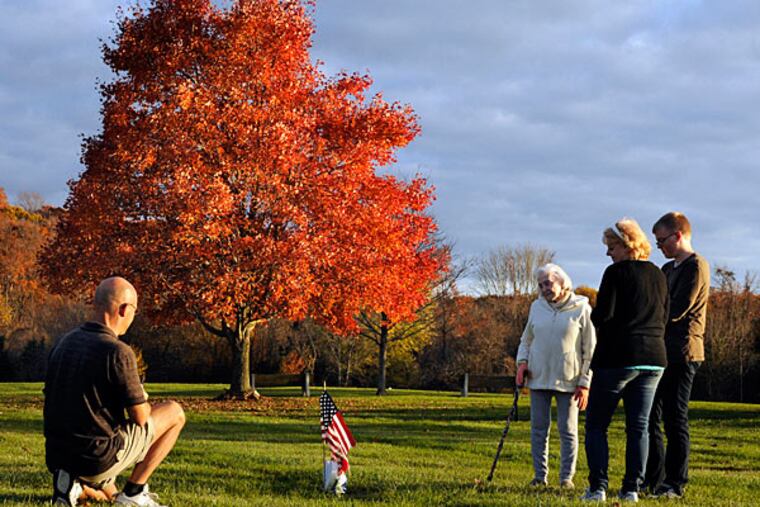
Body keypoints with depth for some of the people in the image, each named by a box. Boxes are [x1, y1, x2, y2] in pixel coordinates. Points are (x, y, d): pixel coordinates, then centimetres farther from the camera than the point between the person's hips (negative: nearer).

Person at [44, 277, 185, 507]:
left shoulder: (62, 343, 5)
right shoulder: (118, 352, -18)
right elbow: (140, 418, -12)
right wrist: (142, 399, 14)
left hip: (57, 458, 7)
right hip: (99, 459, -7)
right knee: (174, 412, 11)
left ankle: (74, 484, 3)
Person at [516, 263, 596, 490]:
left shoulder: (581, 309, -2)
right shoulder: (537, 307, 9)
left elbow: (590, 350, -1)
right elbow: (526, 340, 21)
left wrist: (585, 382, -6)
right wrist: (522, 361, 2)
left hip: (568, 381, -3)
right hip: (539, 378, 4)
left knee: (568, 431, 1)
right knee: (538, 428, 4)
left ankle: (567, 477, 8)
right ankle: (540, 475, 11)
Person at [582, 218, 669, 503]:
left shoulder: (616, 273, -10)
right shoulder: (658, 275, 11)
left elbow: (602, 316, -14)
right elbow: (664, 317, 16)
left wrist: (593, 315, 7)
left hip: (618, 358, -6)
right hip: (654, 358, 6)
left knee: (596, 425, 3)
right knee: (638, 426, 9)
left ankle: (598, 488, -5)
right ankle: (632, 488, 5)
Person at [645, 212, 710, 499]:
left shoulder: (696, 267, -9)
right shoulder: (668, 269, 21)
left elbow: (675, 311, -17)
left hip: (681, 353, -9)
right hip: (660, 352, 9)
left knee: (675, 419, -5)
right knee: (649, 416, 9)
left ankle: (675, 483, 0)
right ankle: (653, 479, 16)